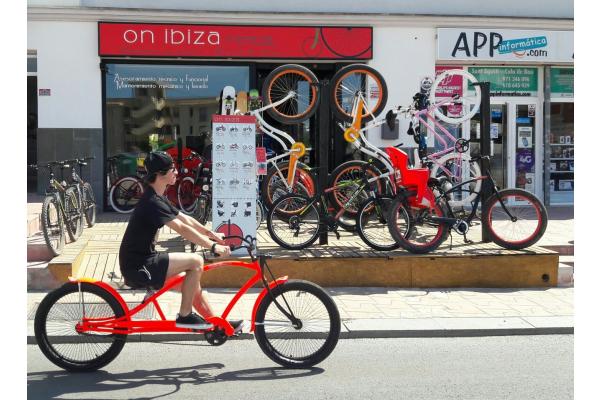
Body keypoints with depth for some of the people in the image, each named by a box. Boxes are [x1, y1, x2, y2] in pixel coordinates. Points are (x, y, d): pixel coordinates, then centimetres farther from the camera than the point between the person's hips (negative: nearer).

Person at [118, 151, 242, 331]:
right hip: (138, 267, -10)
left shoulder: (158, 199, 12)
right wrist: (213, 246, -25)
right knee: (196, 261, -16)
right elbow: (182, 229, -27)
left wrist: (210, 234, 11)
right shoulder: (152, 203, -21)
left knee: (193, 288, 11)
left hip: (145, 261, 10)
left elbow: (184, 218, 18)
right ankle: (184, 316, -6)